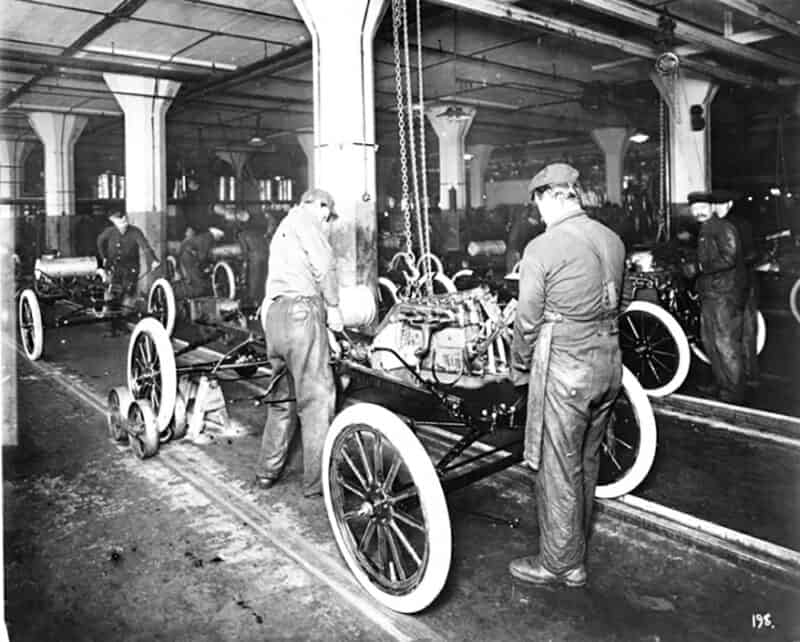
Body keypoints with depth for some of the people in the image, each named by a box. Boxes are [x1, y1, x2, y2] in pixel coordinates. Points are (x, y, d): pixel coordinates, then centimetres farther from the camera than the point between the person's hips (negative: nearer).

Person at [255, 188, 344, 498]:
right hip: (301, 308, -9)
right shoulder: (304, 219, 3)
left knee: (283, 396, 16)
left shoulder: (282, 229, 32)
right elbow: (324, 264, -12)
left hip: (274, 312, 9)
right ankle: (316, 480, -4)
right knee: (316, 397, -6)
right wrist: (333, 306, -3)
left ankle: (267, 471, 22)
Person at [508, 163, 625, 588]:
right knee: (586, 464, 20)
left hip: (565, 367, -8)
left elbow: (528, 321, -11)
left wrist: (519, 369, 3)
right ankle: (576, 551, 37)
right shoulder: (612, 240, 6)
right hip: (608, 361, 8)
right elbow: (612, 302, 12)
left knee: (557, 470, 6)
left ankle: (560, 564, 20)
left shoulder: (541, 249, -15)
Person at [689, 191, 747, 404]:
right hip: (709, 294, 10)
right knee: (709, 340, 16)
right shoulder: (703, 231, 18)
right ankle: (720, 385, 28)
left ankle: (734, 392, 2)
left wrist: (702, 267, -13)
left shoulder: (724, 228, -11)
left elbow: (728, 259, -20)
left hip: (725, 294, -10)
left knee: (725, 344, -7)